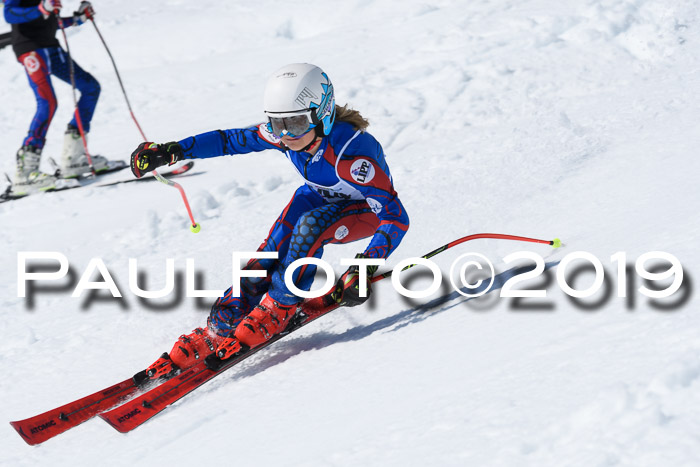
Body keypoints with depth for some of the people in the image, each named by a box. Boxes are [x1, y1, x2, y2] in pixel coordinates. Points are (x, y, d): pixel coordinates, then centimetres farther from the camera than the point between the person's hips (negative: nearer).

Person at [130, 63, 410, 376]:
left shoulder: (352, 154, -38)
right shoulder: (285, 134, -21)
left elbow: (396, 218, -38)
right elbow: (231, 140, -6)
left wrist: (365, 270, -48)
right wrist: (172, 151, -14)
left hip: (367, 210, -5)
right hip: (318, 198, 5)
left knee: (310, 225, -35)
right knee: (270, 256, -17)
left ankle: (275, 312, -24)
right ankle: (216, 331, -13)